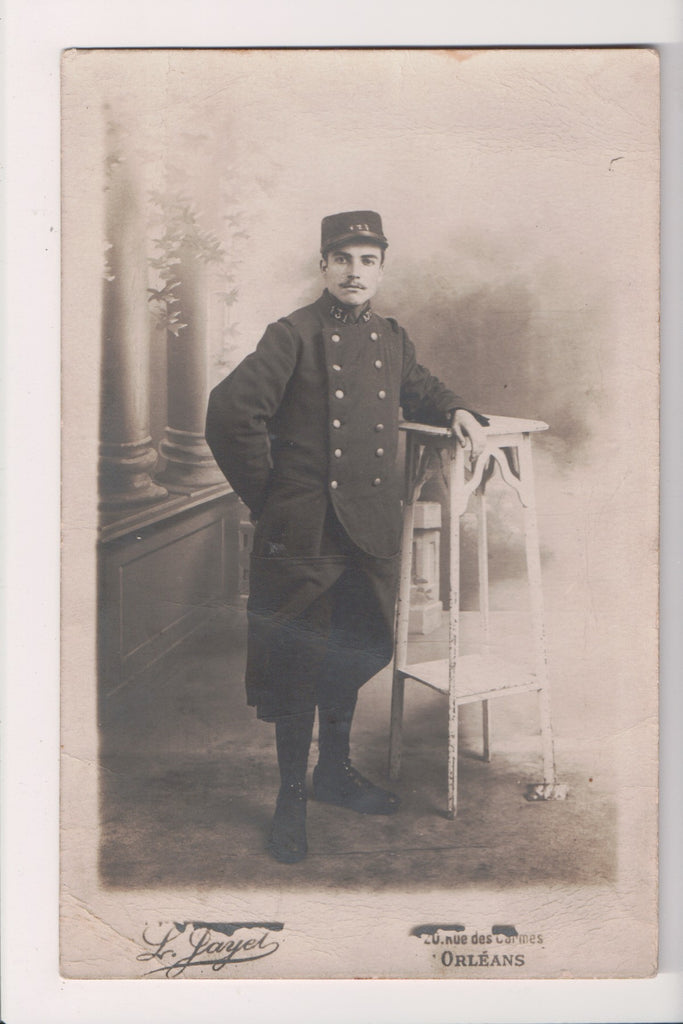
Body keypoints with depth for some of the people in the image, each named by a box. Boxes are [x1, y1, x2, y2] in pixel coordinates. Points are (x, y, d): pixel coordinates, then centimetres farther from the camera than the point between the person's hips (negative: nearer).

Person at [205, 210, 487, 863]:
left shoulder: (392, 339, 12)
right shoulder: (294, 336, -8)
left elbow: (417, 391, 33)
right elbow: (232, 413, -14)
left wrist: (455, 411, 12)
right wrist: (268, 498, -11)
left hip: (373, 531, 6)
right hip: (304, 534, -6)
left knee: (359, 652, 17)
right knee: (298, 662, 2)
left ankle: (334, 771, 37)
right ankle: (291, 799, 17)